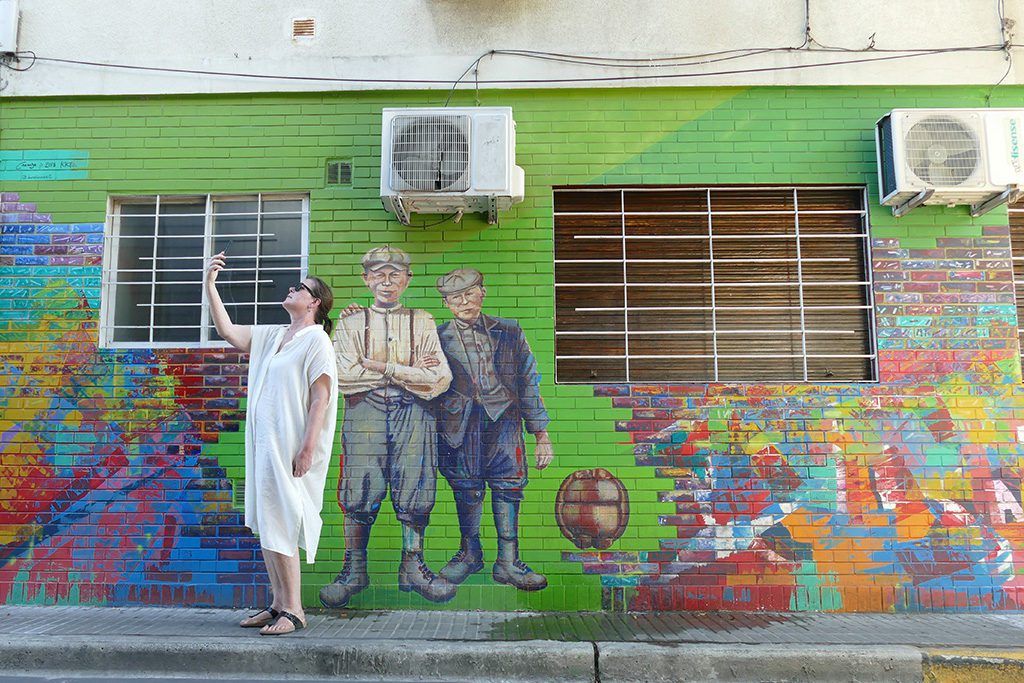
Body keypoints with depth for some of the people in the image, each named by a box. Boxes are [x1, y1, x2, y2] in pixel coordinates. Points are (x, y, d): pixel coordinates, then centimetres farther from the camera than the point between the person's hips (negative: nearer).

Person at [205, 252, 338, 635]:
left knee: (279, 526, -7)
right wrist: (210, 285, 10)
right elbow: (228, 332, 16)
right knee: (265, 527, 11)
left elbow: (321, 398, -14)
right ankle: (278, 604, 21)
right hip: (263, 445, 9)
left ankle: (293, 610, 3)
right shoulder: (272, 336, 18)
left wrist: (308, 449, -20)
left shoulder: (316, 339, -7)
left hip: (289, 448, -9)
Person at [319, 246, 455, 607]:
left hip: (412, 413, 1)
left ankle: (413, 567, 12)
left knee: (413, 489, 0)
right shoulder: (351, 323, 13)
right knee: (360, 490, -3)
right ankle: (354, 570, 9)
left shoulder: (422, 322, 14)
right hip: (364, 412, 0)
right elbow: (344, 376, -4)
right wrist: (408, 371, -4)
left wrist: (381, 367, -5)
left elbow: (439, 378, 0)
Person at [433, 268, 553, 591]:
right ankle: (470, 553, 27)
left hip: (503, 420, 0)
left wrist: (542, 435, 10)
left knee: (508, 485, -4)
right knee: (466, 488, 5)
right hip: (460, 422, 0)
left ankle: (507, 562, 9)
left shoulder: (509, 332, 11)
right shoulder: (438, 338, 9)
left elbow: (528, 383, 13)